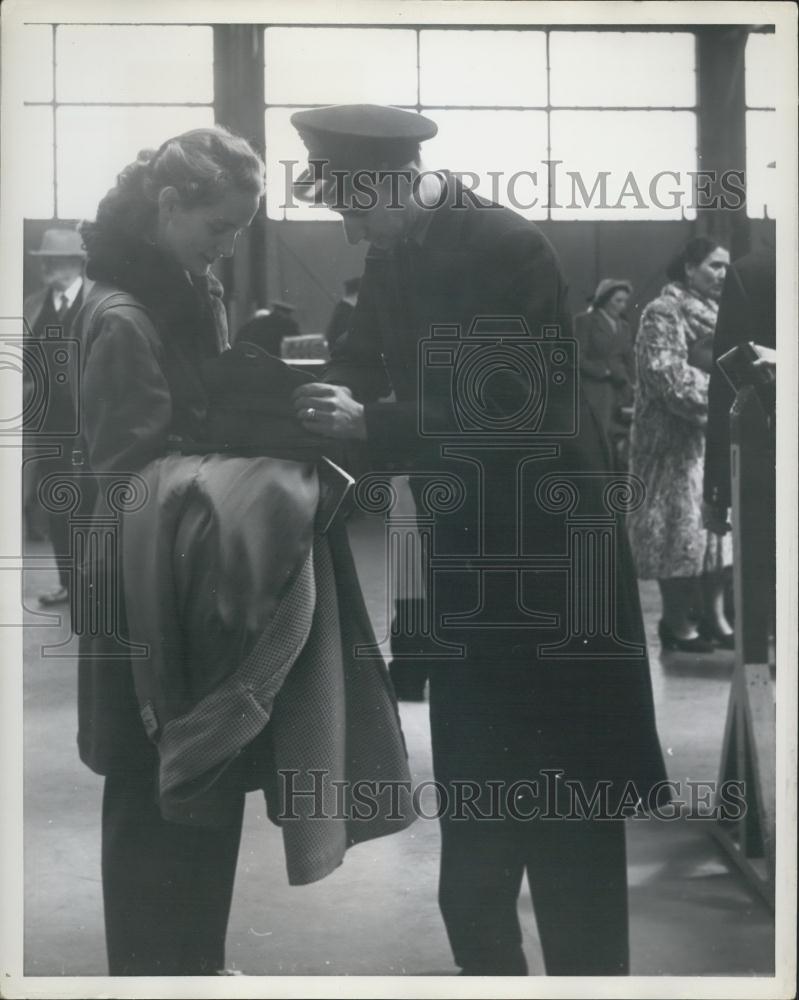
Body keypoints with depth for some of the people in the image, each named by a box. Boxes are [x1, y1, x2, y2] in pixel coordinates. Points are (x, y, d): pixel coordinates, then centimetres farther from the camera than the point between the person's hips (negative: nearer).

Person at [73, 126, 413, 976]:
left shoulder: (192, 294, 9)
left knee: (206, 792, 17)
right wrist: (269, 454, -23)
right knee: (157, 807, 4)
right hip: (153, 609, -9)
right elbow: (138, 477, -20)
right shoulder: (122, 318, -18)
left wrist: (284, 420, -3)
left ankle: (193, 964, 32)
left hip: (200, 585, 9)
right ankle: (153, 968, 19)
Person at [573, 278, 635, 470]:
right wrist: (605, 371, -12)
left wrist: (632, 388, 3)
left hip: (621, 392, 6)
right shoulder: (585, 321, 0)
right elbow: (579, 359, -6)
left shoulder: (624, 326, 18)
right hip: (595, 393, -5)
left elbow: (630, 362, 16)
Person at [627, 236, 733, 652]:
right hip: (678, 439, -8)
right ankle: (678, 620, 1)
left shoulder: (719, 312, 17)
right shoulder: (664, 313, -8)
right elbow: (669, 375, -17)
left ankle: (713, 613, 13)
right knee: (680, 524, -6)